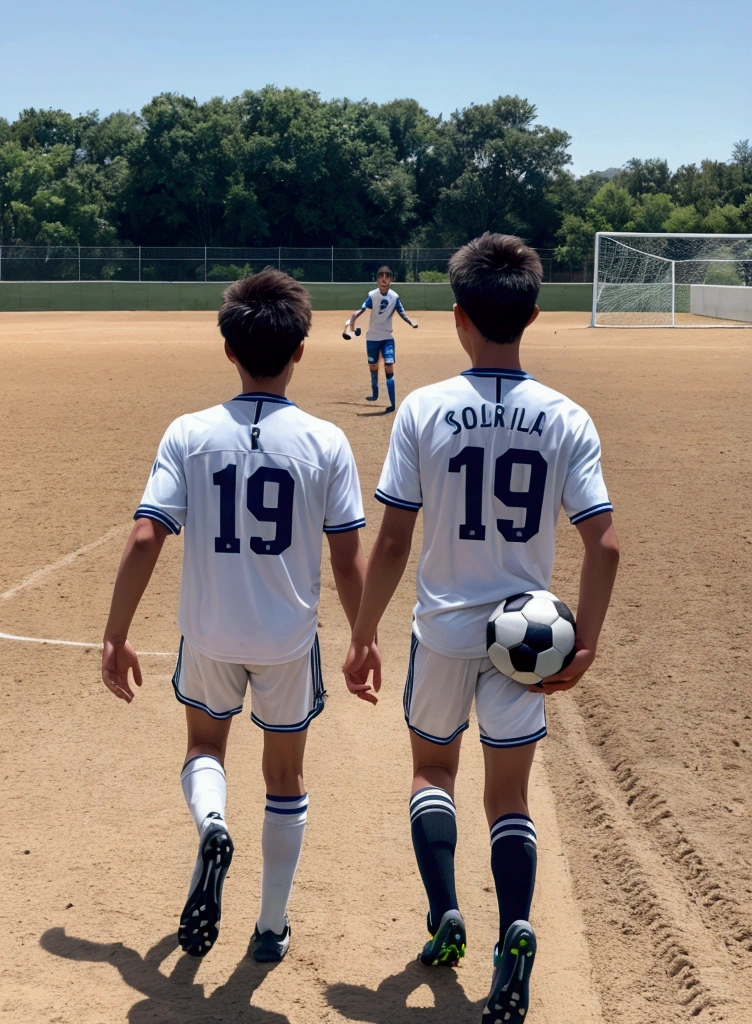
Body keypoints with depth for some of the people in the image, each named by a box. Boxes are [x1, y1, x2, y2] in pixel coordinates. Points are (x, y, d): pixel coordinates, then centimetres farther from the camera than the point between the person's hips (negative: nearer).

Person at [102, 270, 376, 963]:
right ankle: (272, 928, 27)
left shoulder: (188, 434, -9)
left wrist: (116, 637, -4)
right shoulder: (326, 442, -10)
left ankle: (212, 826, -5)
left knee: (204, 745, 27)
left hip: (209, 634, 0)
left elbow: (145, 540, -13)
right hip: (289, 636, 0)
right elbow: (348, 559, -8)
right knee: (285, 777, 19)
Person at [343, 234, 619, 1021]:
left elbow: (392, 544, -11)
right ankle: (515, 928, -3)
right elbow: (604, 545, -11)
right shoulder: (566, 420, -6)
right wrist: (585, 645, -2)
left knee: (432, 768, 24)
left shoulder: (423, 411, -11)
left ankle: (445, 912, 9)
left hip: (443, 629, -1)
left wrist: (362, 637, -1)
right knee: (509, 793, 17)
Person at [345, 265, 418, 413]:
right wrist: (351, 321, -35)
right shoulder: (372, 295, -14)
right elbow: (361, 310, -21)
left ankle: (393, 403, -12)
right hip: (372, 337, 1)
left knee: (389, 367, -11)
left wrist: (411, 322, -28)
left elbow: (402, 313, -10)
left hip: (387, 337, -1)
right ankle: (375, 394, 39)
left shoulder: (394, 296, -10)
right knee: (373, 366, 16)